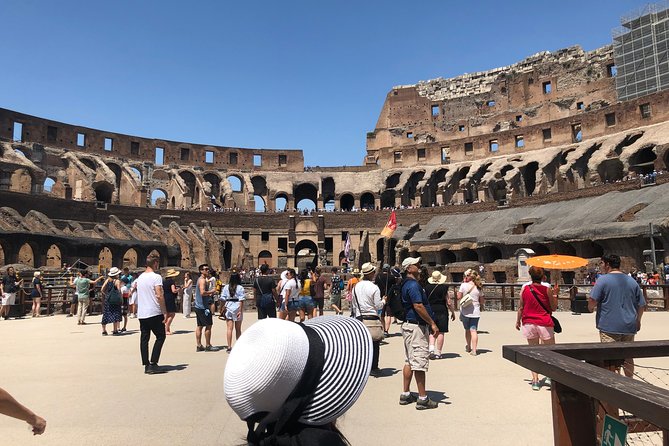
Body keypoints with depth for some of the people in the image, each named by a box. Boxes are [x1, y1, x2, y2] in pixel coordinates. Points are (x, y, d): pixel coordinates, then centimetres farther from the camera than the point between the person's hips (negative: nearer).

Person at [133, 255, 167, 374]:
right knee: (160, 337, 4)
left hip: (141, 314, 7)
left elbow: (133, 285, 32)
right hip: (155, 313, -7)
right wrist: (164, 312, -15)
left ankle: (146, 365, 12)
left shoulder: (140, 277, 10)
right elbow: (159, 296, -18)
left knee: (144, 339, 9)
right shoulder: (156, 277, -11)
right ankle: (153, 364, -3)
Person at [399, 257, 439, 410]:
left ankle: (405, 394, 21)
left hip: (410, 325, 11)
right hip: (417, 327, -11)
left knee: (409, 362, 14)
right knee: (420, 363, -5)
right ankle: (423, 399, 2)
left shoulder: (407, 284, 16)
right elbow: (418, 306, -24)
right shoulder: (413, 284, -17)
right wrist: (432, 323, -18)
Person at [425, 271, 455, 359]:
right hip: (442, 311, -2)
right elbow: (449, 302, -3)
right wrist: (453, 312, 9)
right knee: (440, 332, 4)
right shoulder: (444, 288, -5)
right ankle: (438, 353, 7)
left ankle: (431, 348, -6)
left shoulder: (426, 288, 0)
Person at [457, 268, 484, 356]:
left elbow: (459, 297, -5)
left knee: (467, 330, 15)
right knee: (474, 330, 0)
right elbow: (482, 301, 6)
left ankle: (468, 347, 29)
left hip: (465, 312, -1)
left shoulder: (463, 285, -7)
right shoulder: (478, 288, 2)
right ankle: (474, 350, -6)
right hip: (475, 312, 1)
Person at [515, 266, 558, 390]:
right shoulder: (547, 287, -7)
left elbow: (520, 307, 4)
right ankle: (549, 376, 11)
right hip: (544, 323, -2)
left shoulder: (525, 287, -2)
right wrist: (555, 294, 10)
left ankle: (535, 380, 9)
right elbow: (554, 307, 1)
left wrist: (518, 321, 16)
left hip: (529, 323, 2)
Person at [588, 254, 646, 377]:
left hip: (609, 327, -6)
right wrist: (638, 320, 26)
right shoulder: (632, 281, 9)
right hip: (629, 327, 6)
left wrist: (590, 307, 5)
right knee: (627, 358, 18)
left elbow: (592, 301, -17)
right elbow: (642, 305, 13)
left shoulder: (603, 279, -9)